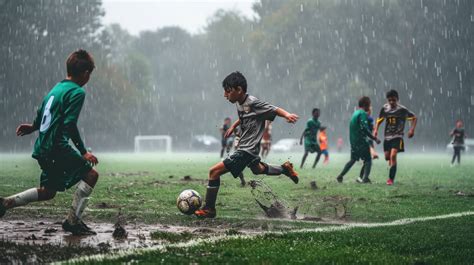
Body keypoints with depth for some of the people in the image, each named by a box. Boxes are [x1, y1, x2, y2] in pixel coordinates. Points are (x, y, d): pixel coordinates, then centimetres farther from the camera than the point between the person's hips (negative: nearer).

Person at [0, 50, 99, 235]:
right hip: (58, 147, -9)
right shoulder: (77, 92, -11)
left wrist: (33, 127, 46)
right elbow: (69, 124, -20)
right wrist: (83, 152, -16)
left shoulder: (56, 88, 15)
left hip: (43, 148, 9)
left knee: (48, 191, 19)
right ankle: (73, 220, -8)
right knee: (90, 174, -5)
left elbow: (41, 114, 25)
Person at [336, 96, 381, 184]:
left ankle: (340, 176, 17)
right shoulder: (363, 113, -12)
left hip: (353, 141, 8)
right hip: (361, 141, -8)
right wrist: (375, 138, -19)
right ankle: (365, 178, -17)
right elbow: (364, 128, -22)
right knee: (368, 160, -2)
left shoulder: (355, 113, 16)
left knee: (353, 159, 20)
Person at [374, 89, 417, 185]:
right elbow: (379, 120, 13)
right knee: (387, 157, 8)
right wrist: (376, 130, -4)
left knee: (393, 155, -19)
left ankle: (391, 179, -15)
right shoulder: (384, 108, 0)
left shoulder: (402, 110, -10)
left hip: (397, 136, -5)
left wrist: (412, 129, -12)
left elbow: (414, 118, 1)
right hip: (387, 136, 5)